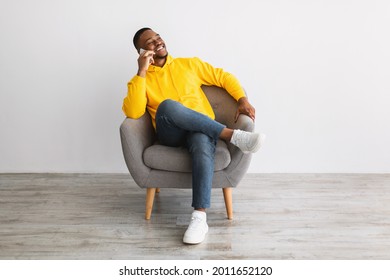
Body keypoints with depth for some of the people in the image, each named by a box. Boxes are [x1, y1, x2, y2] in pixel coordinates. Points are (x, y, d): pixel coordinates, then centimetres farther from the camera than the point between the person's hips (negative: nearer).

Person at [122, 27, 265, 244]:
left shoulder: (189, 64, 19)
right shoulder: (140, 79, 13)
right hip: (171, 133, -1)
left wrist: (243, 100, 2)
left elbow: (224, 77, 20)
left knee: (203, 143, -37)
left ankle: (200, 217, -42)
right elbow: (133, 112, -7)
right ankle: (233, 136, -31)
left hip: (202, 130, 1)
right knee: (168, 106, -36)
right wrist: (142, 72, -8)